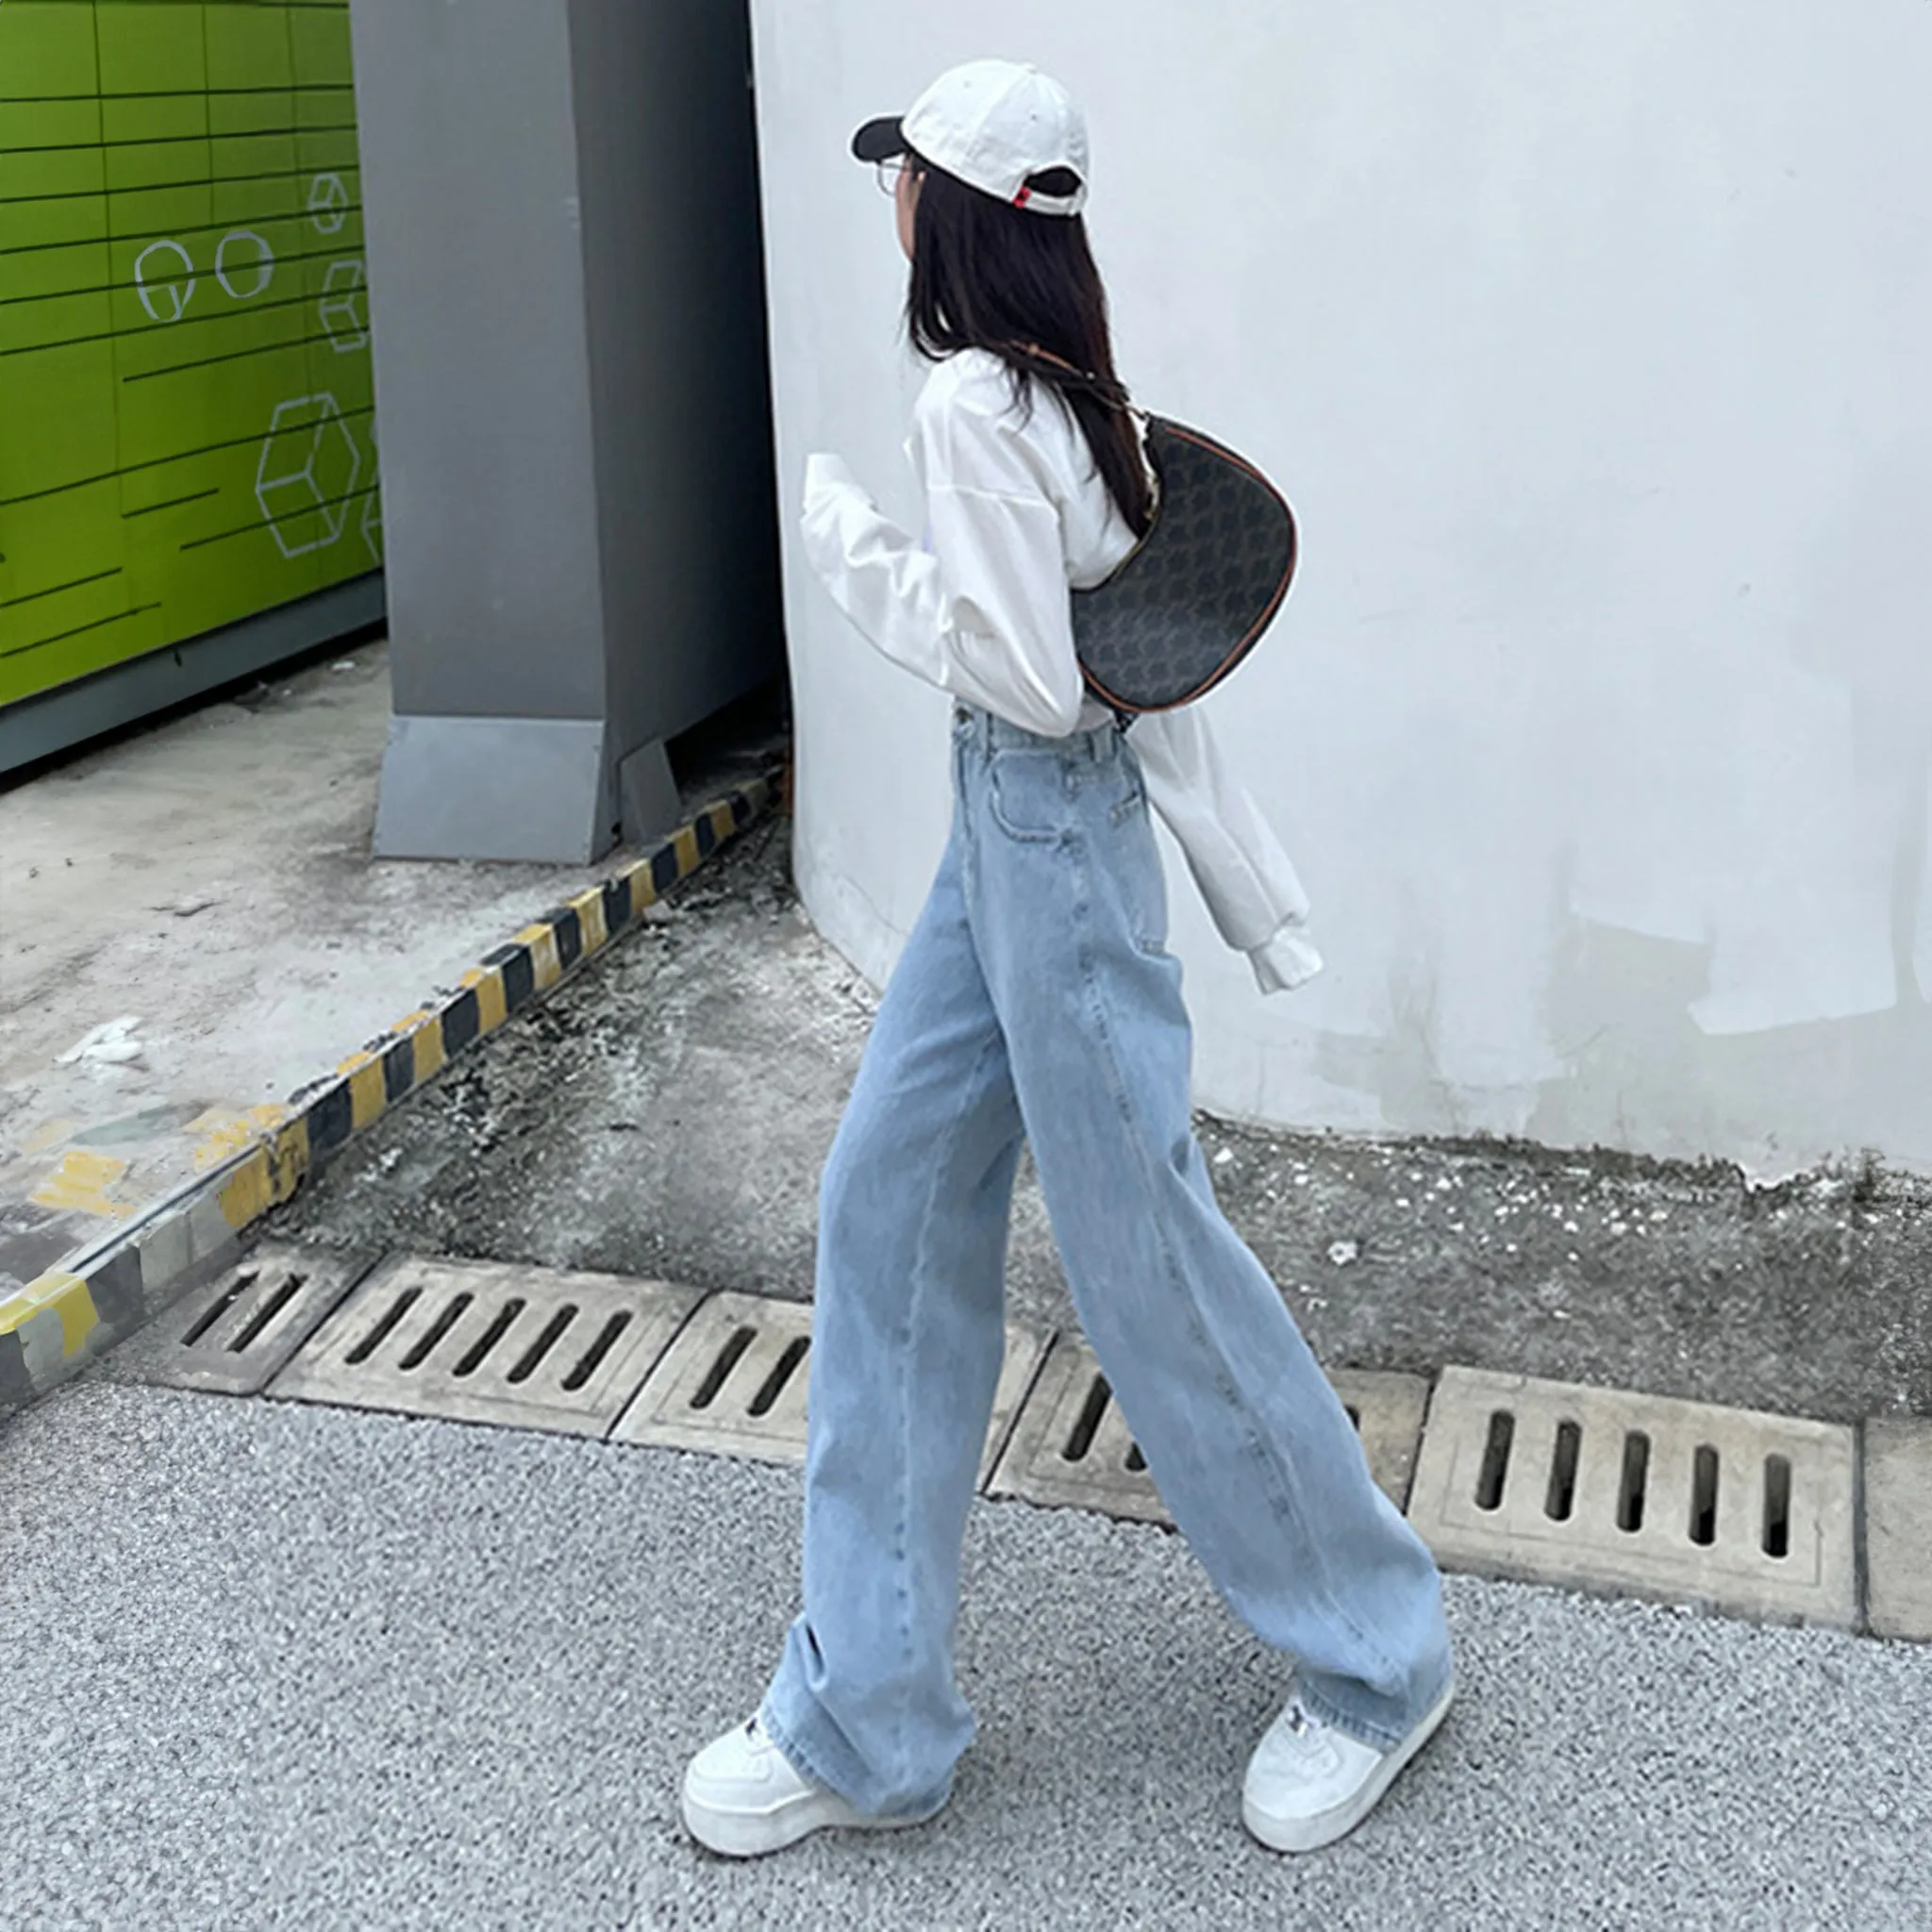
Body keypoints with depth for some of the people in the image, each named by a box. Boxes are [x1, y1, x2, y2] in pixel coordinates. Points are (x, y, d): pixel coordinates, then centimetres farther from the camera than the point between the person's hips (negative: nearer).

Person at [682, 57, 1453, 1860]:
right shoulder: (1073, 386, 10)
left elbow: (1035, 679, -21)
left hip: (1046, 834, -10)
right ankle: (864, 1719, 20)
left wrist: (859, 553, -10)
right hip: (1015, 832, 10)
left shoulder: (972, 402, -18)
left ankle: (1376, 1661, 23)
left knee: (1139, 1250, 2)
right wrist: (1253, 890, 16)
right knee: (888, 1208, 10)